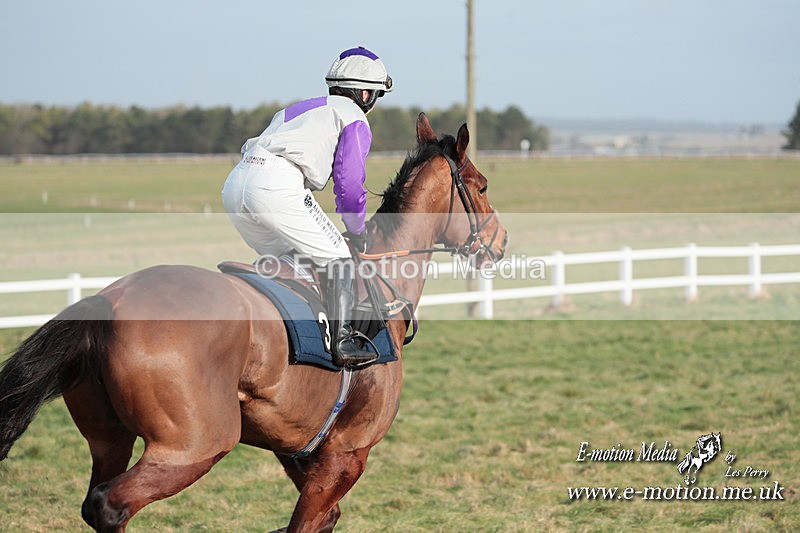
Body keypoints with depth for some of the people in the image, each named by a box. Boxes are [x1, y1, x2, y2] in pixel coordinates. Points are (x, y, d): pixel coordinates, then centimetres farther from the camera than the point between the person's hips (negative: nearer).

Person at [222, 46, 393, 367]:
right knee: (336, 258, 1)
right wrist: (358, 232, 19)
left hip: (234, 185, 8)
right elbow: (348, 181, 4)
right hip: (276, 186, -8)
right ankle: (343, 340, -9)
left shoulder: (300, 109, 37)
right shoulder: (354, 118, 13)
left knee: (285, 257, 26)